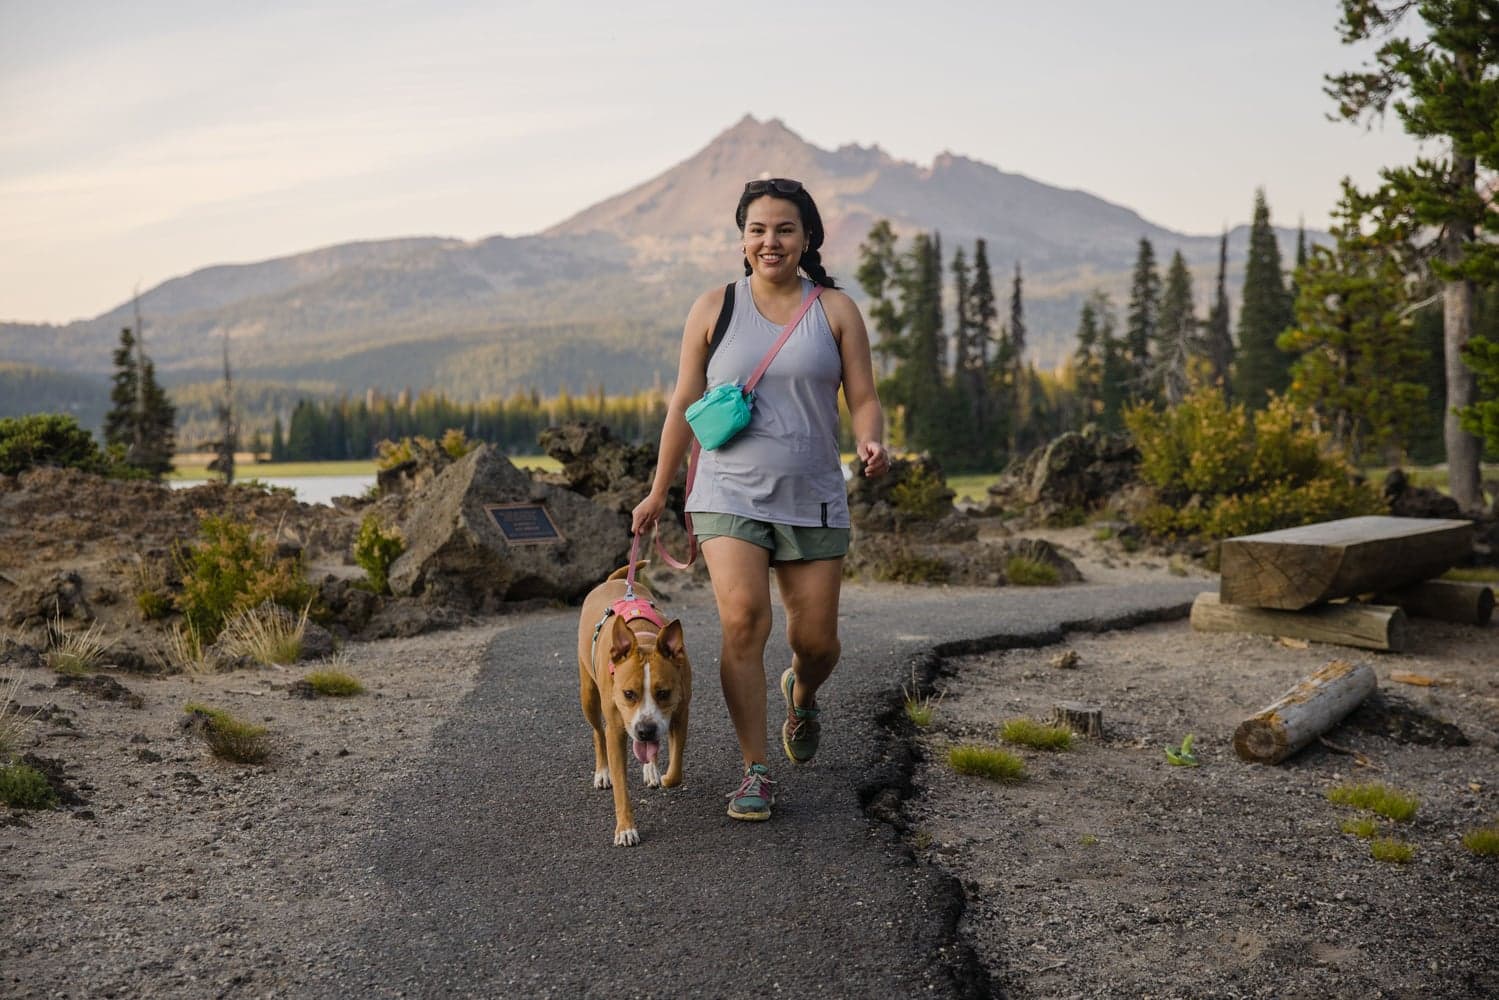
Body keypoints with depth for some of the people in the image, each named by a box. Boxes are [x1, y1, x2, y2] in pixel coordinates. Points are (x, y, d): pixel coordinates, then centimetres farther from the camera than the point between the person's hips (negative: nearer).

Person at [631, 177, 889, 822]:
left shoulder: (835, 310, 4)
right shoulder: (714, 309, 4)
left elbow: (863, 398, 3)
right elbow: (684, 405, 9)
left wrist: (872, 443, -20)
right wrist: (659, 493, 11)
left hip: (812, 501, 1)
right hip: (730, 496, -1)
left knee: (816, 640, 5)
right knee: (743, 622, -17)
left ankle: (802, 695, 42)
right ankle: (755, 772, -4)